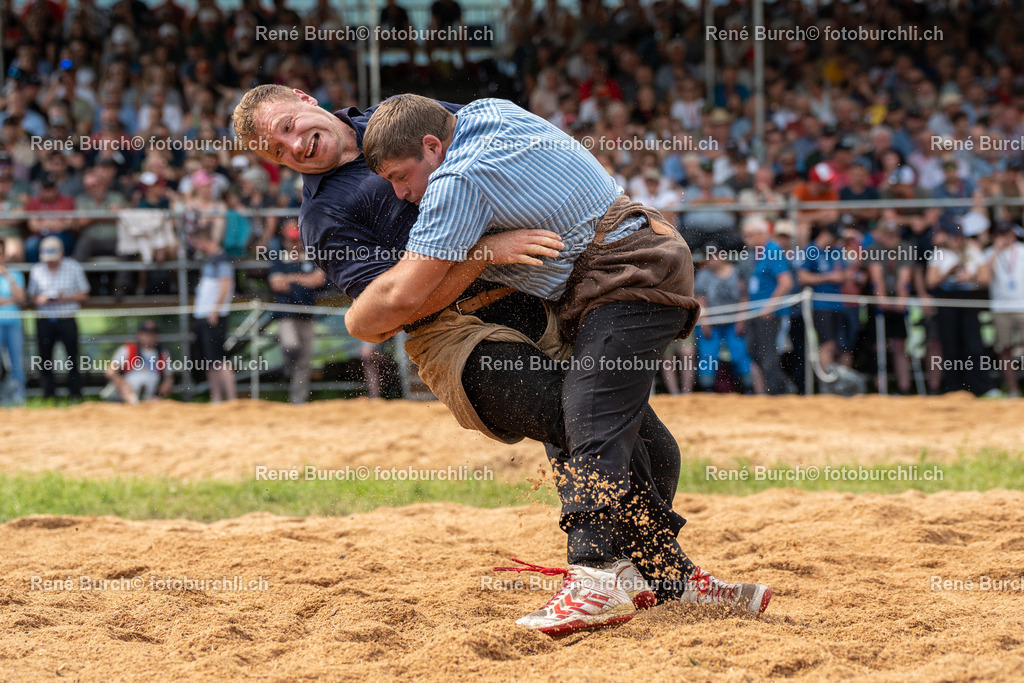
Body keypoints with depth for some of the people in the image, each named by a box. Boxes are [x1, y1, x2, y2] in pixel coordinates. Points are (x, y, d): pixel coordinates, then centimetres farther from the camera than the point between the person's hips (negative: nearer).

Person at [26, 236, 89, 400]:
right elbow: (31, 296, 13)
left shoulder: (73, 268, 0)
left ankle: (75, 392, 3)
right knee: (45, 358, 3)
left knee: (72, 356, -4)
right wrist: (39, 300, -11)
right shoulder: (36, 270, 7)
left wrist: (65, 298, -13)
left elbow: (83, 294, 4)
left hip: (67, 320, -2)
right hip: (44, 320, 2)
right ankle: (48, 394, 11)